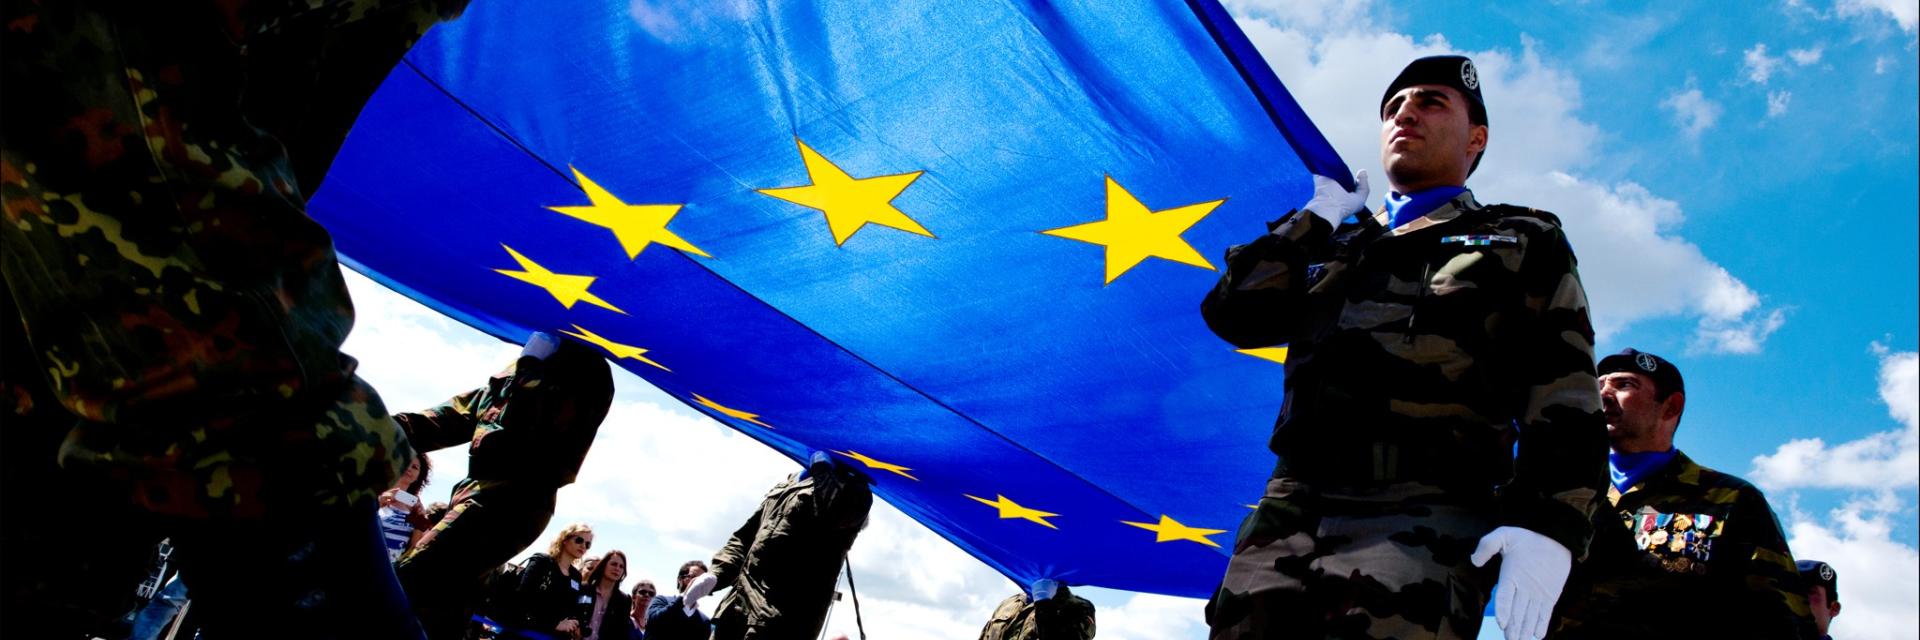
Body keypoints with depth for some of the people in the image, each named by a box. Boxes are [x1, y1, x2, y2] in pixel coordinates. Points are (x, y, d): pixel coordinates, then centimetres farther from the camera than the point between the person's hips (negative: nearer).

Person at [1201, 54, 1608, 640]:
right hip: (1290, 510, 3)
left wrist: (1547, 521, -10)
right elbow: (1231, 313, 13)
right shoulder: (1333, 245, 29)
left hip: (1425, 517, -3)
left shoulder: (1523, 243, 20)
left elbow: (1562, 392, 6)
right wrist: (1316, 218, 18)